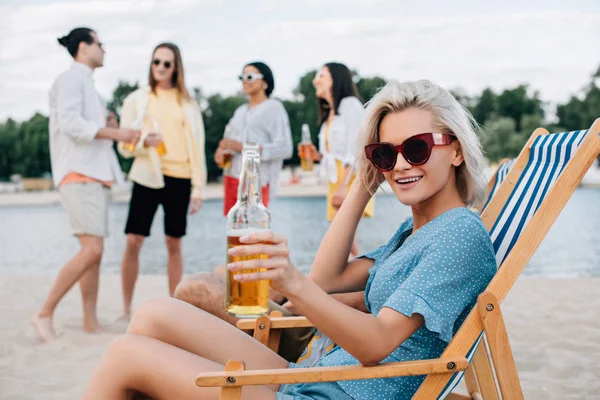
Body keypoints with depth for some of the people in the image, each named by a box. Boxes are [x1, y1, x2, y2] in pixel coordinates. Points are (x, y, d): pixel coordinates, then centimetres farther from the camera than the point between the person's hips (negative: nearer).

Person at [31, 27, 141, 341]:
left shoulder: (86, 84, 25)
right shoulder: (70, 79, -4)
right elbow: (69, 123, -18)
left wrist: (108, 128, 9)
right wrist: (116, 134, -17)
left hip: (96, 174, 10)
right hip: (78, 174, -10)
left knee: (94, 252, 4)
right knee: (92, 249, -18)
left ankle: (90, 325, 4)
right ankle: (44, 314, -11)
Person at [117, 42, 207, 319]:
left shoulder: (187, 103, 10)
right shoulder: (137, 100, 8)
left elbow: (197, 148, 9)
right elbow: (124, 146, 5)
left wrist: (198, 189, 2)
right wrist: (143, 142, -17)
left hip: (180, 180, 1)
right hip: (148, 177, -1)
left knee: (174, 243, 5)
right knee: (133, 242, -6)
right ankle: (126, 309, 4)